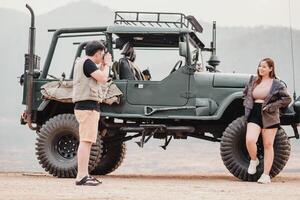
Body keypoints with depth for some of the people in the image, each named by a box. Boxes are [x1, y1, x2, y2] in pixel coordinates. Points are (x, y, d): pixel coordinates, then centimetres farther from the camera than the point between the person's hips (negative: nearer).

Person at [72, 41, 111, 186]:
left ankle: (84, 175, 17)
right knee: (85, 141, -13)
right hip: (88, 106, -11)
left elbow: (97, 79, 24)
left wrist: (102, 65, 19)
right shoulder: (87, 62, -10)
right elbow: (103, 79, -15)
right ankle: (81, 177, -16)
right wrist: (106, 64, -1)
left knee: (87, 141, 13)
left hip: (85, 107, 11)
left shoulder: (82, 62, 21)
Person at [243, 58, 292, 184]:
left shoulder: (276, 84, -2)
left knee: (268, 145, 2)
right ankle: (254, 160, 11)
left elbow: (287, 99, -5)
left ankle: (266, 175, 9)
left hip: (269, 117, -3)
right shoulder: (253, 81, 11)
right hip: (254, 115, 3)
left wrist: (271, 106, -11)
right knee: (249, 140, -19)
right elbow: (246, 93, 29)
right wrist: (247, 105, 13)